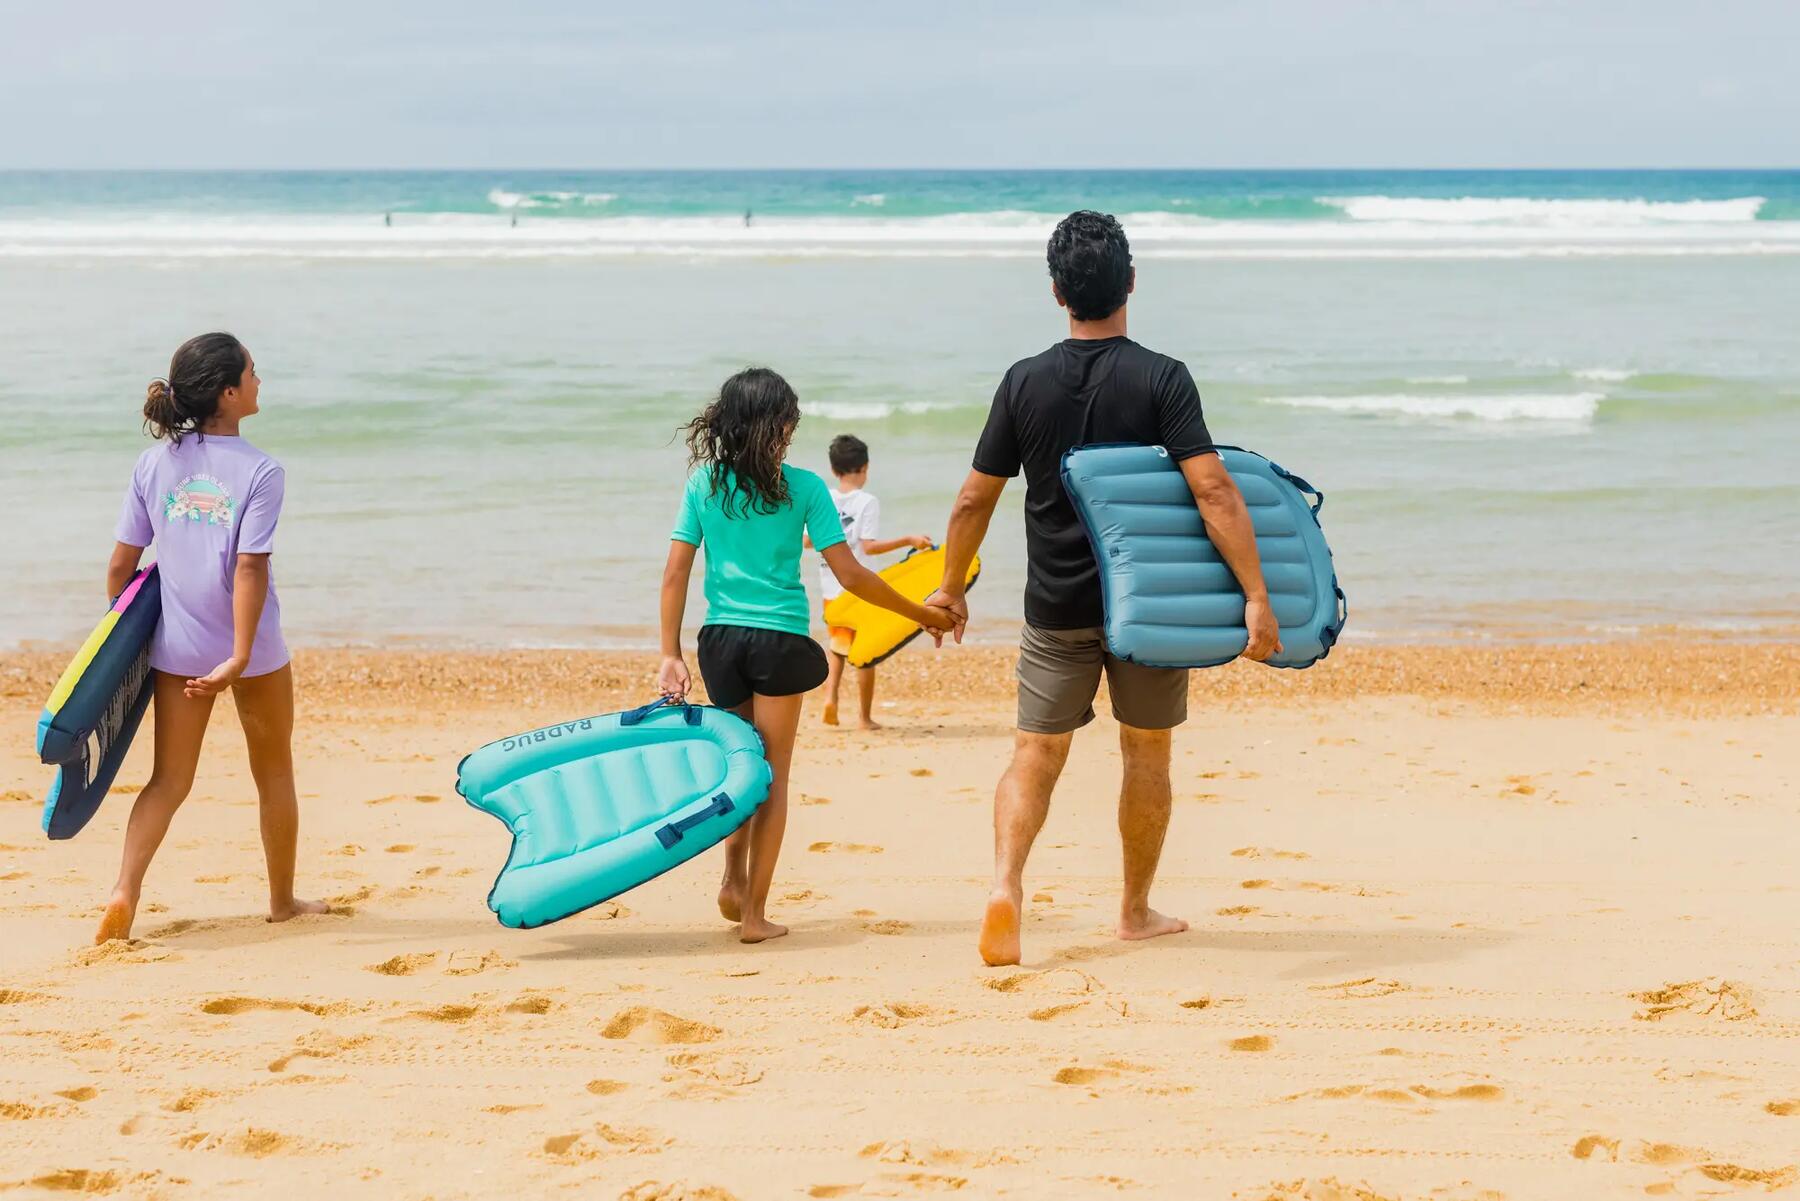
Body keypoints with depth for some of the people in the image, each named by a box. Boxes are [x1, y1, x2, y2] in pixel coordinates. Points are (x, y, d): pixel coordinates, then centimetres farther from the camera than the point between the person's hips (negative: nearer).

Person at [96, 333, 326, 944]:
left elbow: (121, 564, 0)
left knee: (169, 779, 8)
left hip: (176, 646, 3)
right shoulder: (259, 471, -14)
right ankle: (283, 899, 28)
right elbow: (249, 568, -21)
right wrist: (239, 658, -22)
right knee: (274, 773, 16)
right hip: (252, 646, -3)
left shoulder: (154, 463, -1)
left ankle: (125, 889, -12)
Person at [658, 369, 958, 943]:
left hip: (720, 637, 3)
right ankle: (754, 911, 5)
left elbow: (675, 573, 0)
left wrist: (671, 654, 4)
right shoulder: (802, 487, -5)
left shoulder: (704, 483, 3)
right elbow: (850, 575, -7)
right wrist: (923, 614, 3)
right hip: (779, 638, -3)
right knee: (772, 778, 6)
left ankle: (733, 878, 4)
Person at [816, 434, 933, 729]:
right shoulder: (867, 502, -12)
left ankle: (830, 693, 0)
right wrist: (908, 540, -18)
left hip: (831, 589, 4)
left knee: (837, 646, 22)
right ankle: (866, 717, 12)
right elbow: (869, 546, -18)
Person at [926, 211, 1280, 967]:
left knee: (1035, 755, 4)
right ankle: (1136, 911, 25)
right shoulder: (1162, 380, -10)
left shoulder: (1025, 383, -3)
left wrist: (951, 586, 15)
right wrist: (1257, 595, -19)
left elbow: (975, 498, 2)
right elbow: (1213, 491, -19)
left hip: (1057, 607, 1)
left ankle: (1006, 883, -19)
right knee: (1147, 754, 15)